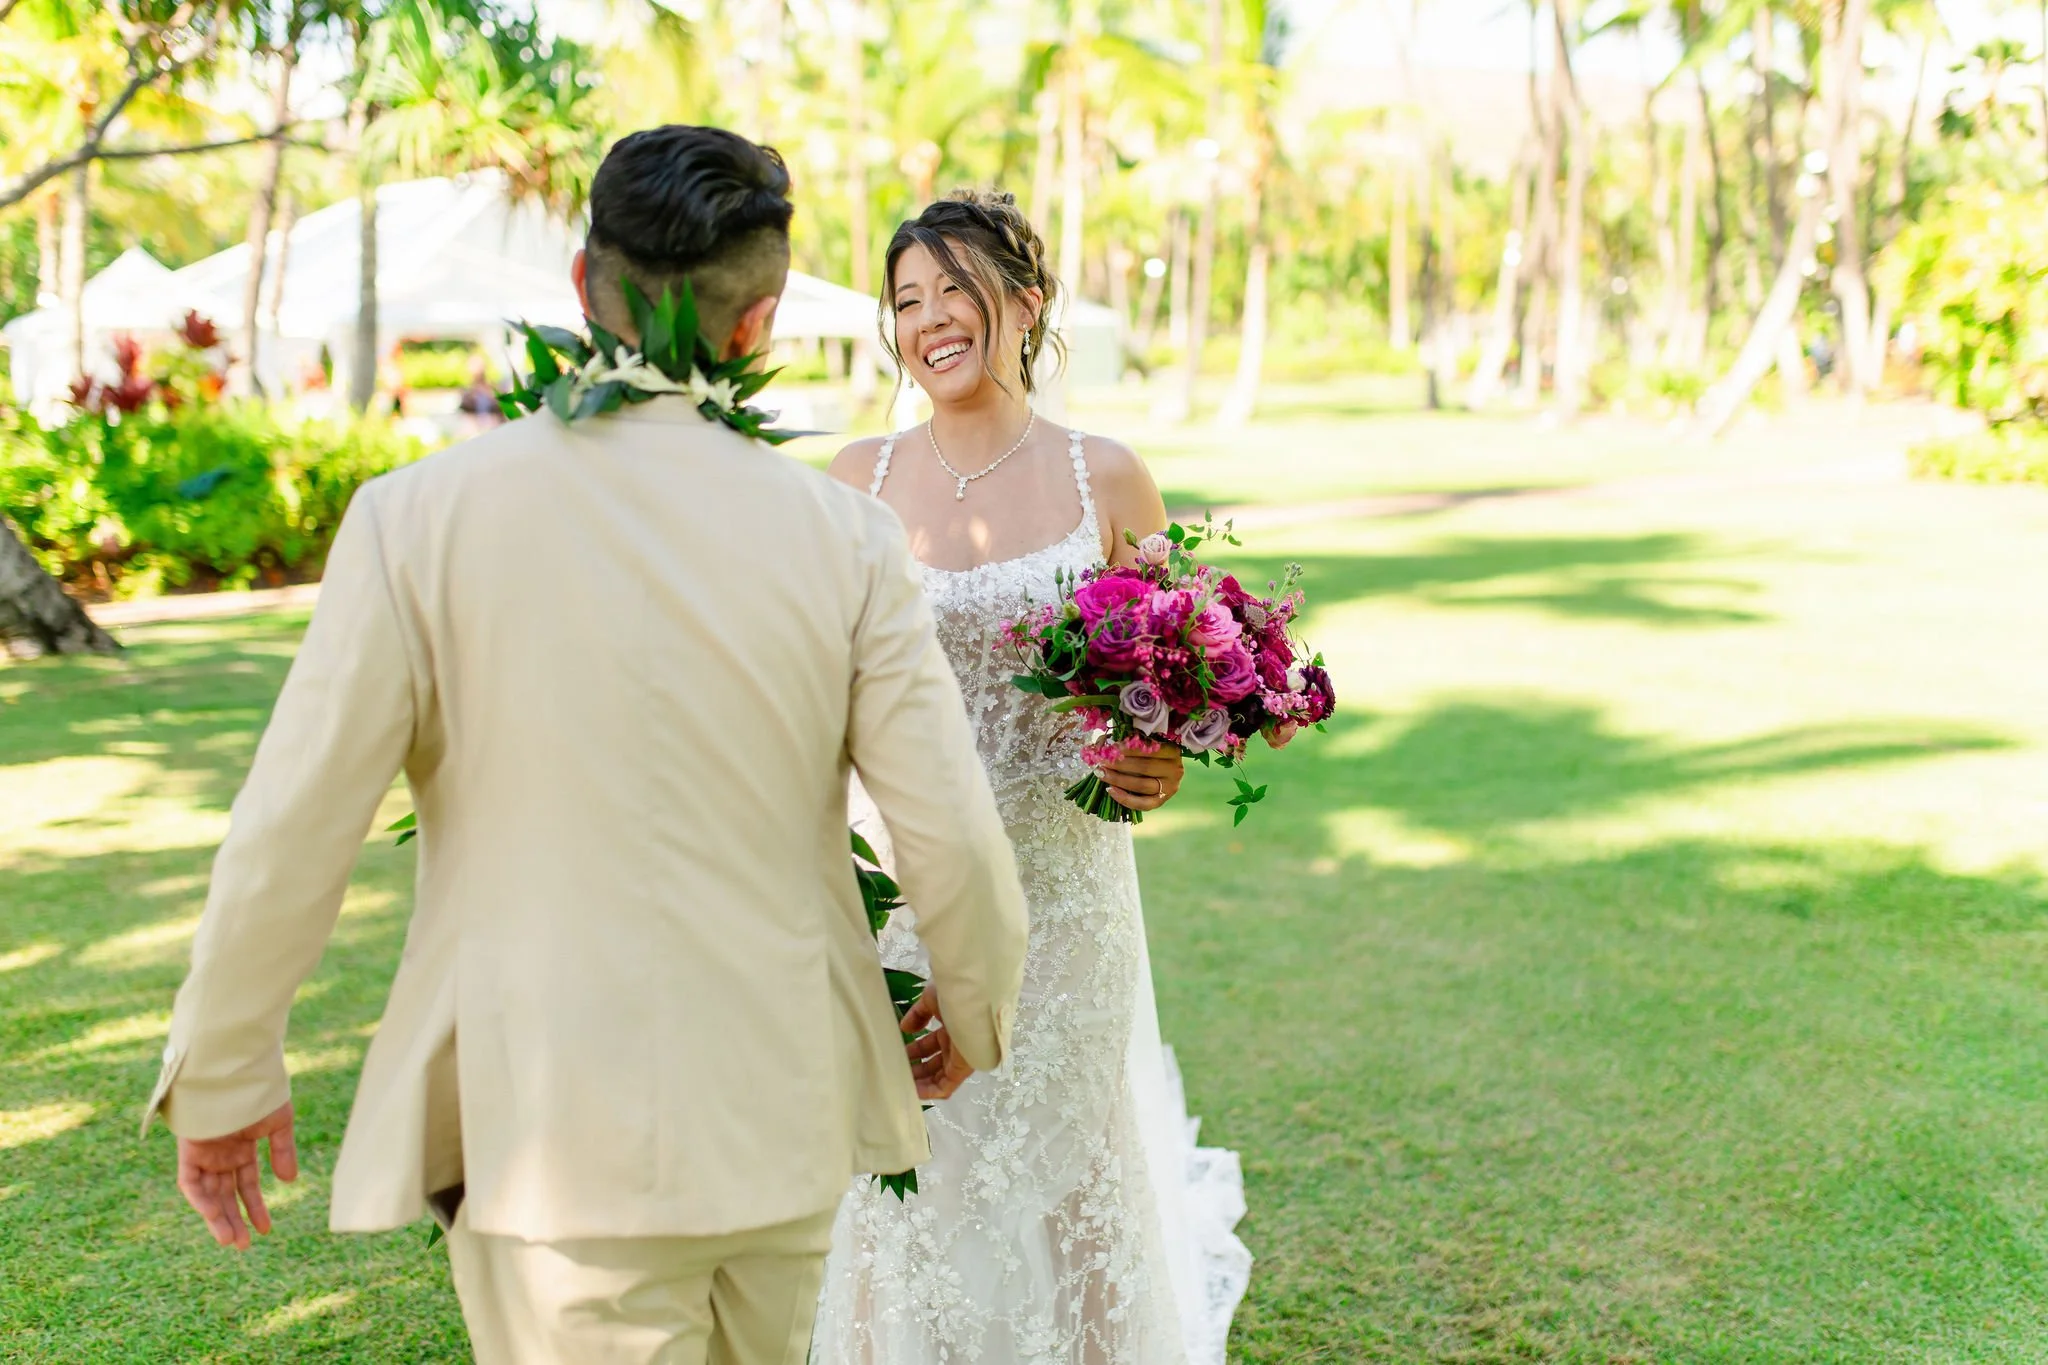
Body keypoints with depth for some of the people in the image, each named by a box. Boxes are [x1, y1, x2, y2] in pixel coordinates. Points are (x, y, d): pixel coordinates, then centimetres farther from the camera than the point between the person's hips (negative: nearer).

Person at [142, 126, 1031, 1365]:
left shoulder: (419, 517, -11)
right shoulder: (845, 534, -7)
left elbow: (291, 831, -8)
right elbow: (954, 839, -5)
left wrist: (222, 1076, 7)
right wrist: (979, 1020, 15)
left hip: (555, 1139, -2)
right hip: (783, 1121, 3)